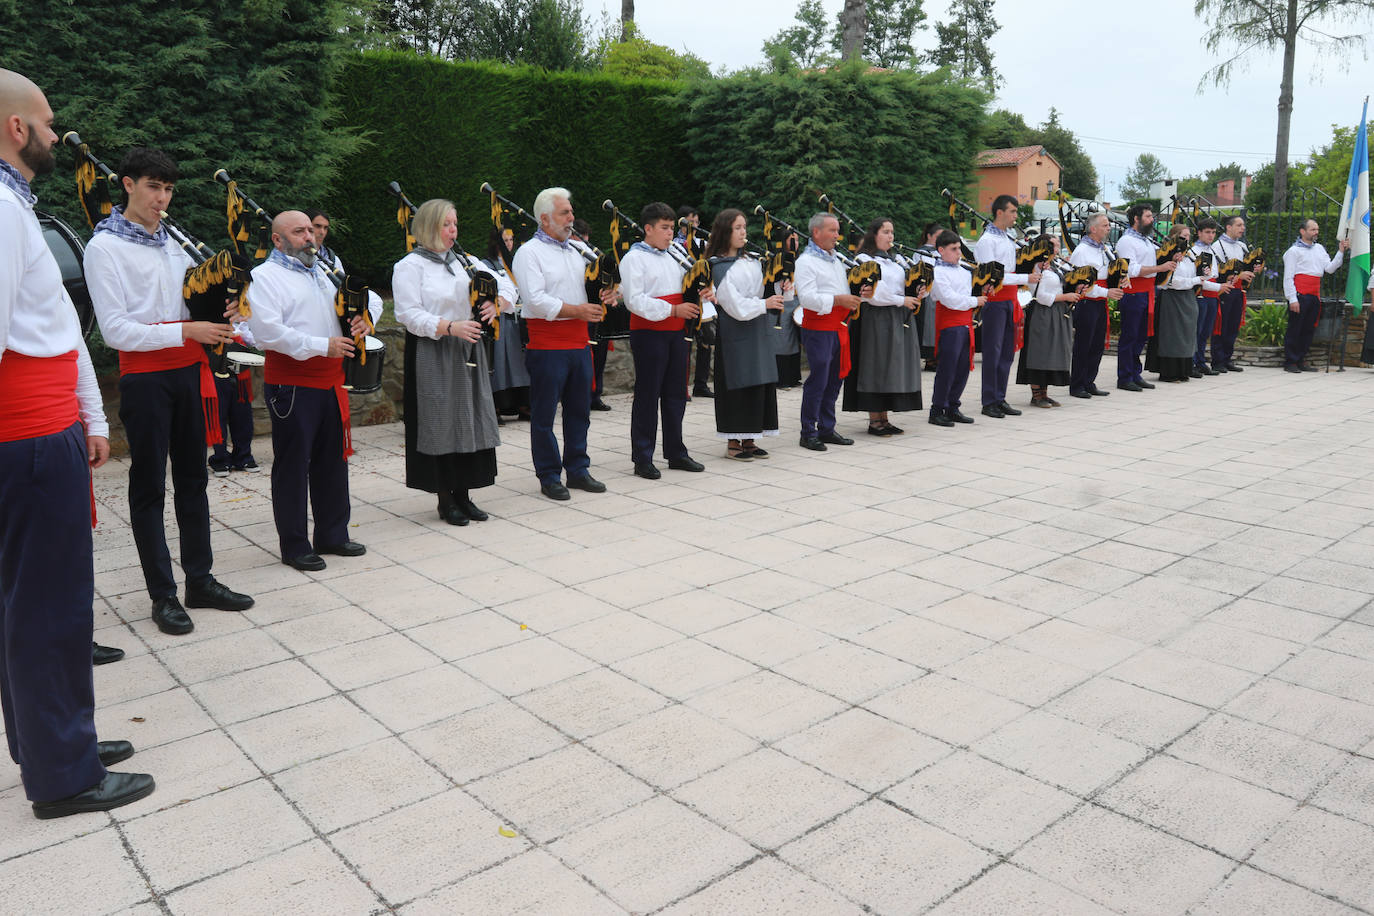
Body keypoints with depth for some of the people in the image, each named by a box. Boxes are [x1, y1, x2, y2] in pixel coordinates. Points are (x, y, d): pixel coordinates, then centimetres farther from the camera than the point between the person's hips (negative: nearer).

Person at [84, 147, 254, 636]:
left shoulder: (170, 241, 14)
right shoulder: (104, 247, -6)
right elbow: (116, 329, -13)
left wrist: (214, 316, -1)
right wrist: (187, 331, -19)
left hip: (189, 370, 7)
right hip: (144, 375, -6)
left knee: (192, 477, 11)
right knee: (149, 485, 1)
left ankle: (200, 579, 20)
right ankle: (163, 595, 7)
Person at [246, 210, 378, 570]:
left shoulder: (324, 273, 17)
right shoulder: (265, 277, -6)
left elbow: (371, 298, 24)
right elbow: (268, 332, -20)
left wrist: (365, 316, 1)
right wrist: (322, 345, -21)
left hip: (330, 382, 7)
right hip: (291, 385, -7)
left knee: (333, 460, 13)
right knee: (293, 466, 1)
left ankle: (332, 535, 26)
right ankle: (294, 546, 11)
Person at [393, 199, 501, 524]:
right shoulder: (410, 266, -4)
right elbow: (409, 315, -12)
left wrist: (494, 304, -7)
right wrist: (449, 327, -24)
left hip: (468, 352, 6)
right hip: (432, 356, -6)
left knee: (470, 422, 6)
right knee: (440, 424, -2)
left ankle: (463, 494, 16)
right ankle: (445, 500, 9)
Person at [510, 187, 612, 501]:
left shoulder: (574, 251, 17)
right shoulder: (529, 253, -6)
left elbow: (584, 289, 25)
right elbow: (536, 300, -17)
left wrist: (598, 299, 2)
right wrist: (576, 310, -17)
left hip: (578, 343, 7)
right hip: (547, 345, -7)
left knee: (579, 409, 12)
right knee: (544, 414, 1)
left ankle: (577, 469, 23)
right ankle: (549, 477, 10)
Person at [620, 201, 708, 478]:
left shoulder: (672, 258, 17)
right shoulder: (634, 258, -6)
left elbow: (682, 291, 25)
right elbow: (635, 300, -16)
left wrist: (699, 296, 2)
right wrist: (673, 310, -21)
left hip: (676, 333, 7)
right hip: (649, 333, -7)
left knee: (676, 394, 11)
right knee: (647, 395, -3)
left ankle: (676, 453, 21)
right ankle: (642, 459, 3)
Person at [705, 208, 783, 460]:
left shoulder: (752, 260, 12)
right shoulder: (717, 268, -8)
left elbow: (764, 291, 15)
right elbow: (734, 304, -15)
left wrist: (782, 287, -4)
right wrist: (764, 304, -19)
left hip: (759, 331, 7)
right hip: (735, 333, -7)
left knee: (761, 382, 7)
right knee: (738, 385, -4)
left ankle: (749, 439, 16)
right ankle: (733, 442, 5)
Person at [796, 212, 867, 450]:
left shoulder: (835, 260, 20)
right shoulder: (806, 261, -8)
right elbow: (807, 297, -19)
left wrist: (859, 295, 6)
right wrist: (837, 300, -24)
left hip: (839, 328, 8)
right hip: (818, 329, -8)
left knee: (834, 381, 11)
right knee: (817, 381, -7)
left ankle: (826, 430, 20)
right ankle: (808, 433, 1)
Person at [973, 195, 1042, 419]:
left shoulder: (1009, 239, 17)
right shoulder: (987, 240, -11)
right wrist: (1025, 278, -18)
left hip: (1009, 301, 9)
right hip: (994, 301, -9)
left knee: (1007, 351, 9)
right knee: (992, 352, -5)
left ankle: (1000, 399, 15)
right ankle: (989, 402, 1)